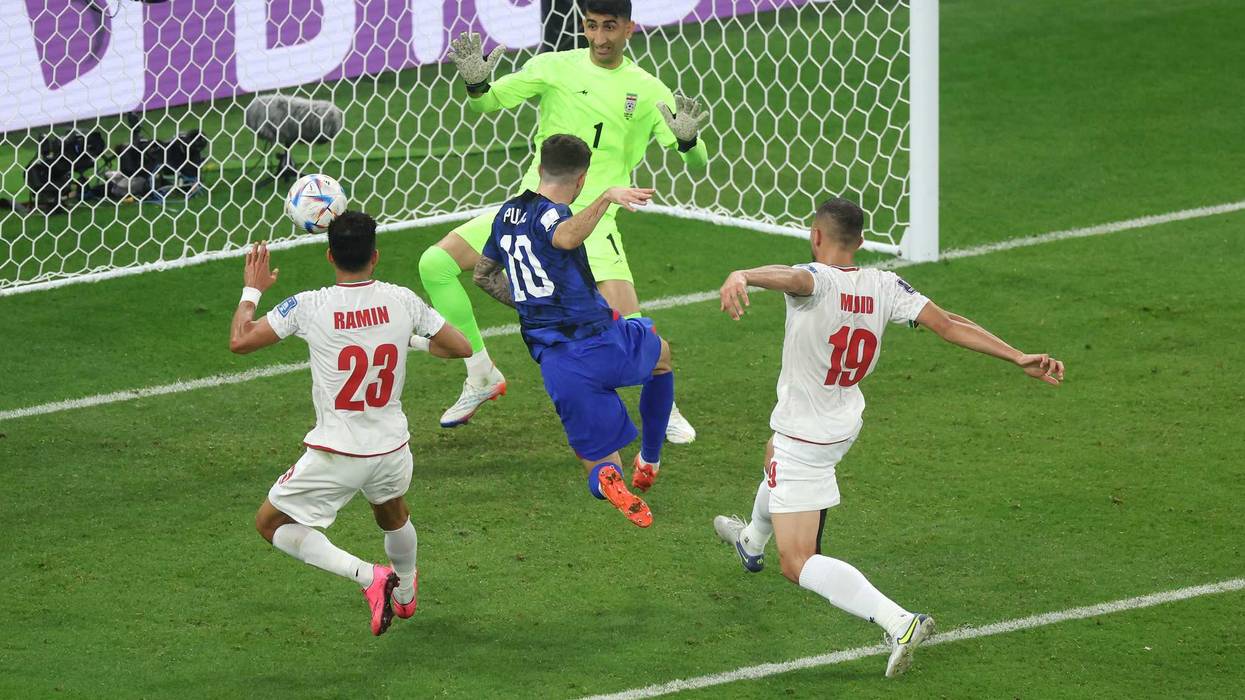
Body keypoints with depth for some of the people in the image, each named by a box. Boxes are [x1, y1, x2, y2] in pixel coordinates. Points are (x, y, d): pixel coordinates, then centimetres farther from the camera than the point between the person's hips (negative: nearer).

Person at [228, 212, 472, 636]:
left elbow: (239, 341, -9)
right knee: (393, 514, 36)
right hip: (392, 449, 4)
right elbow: (461, 348, 3)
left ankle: (368, 576, -3)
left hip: (335, 456, -4)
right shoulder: (402, 301, -8)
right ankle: (404, 595, 59)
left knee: (270, 524, 14)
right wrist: (424, 346, 25)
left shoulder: (309, 307, -16)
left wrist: (252, 290, 8)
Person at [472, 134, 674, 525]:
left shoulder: (508, 214, 15)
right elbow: (564, 238, -36)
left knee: (598, 462, 11)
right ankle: (649, 461, 31)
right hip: (600, 341, -5)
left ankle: (606, 478, -27)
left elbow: (483, 275, 30)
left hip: (554, 363, 5)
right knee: (662, 354, 31)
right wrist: (606, 198, -42)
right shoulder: (548, 214, -9)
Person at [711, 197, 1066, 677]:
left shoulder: (818, 280, -28)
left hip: (804, 435, -8)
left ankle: (899, 623, -25)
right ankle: (752, 541, 71)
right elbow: (947, 324, -16)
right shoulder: (883, 287, -10)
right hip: (845, 425, 8)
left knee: (798, 564, -7)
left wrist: (741, 276, -75)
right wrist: (1020, 358, -14)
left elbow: (790, 277, -52)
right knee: (776, 452, 41)